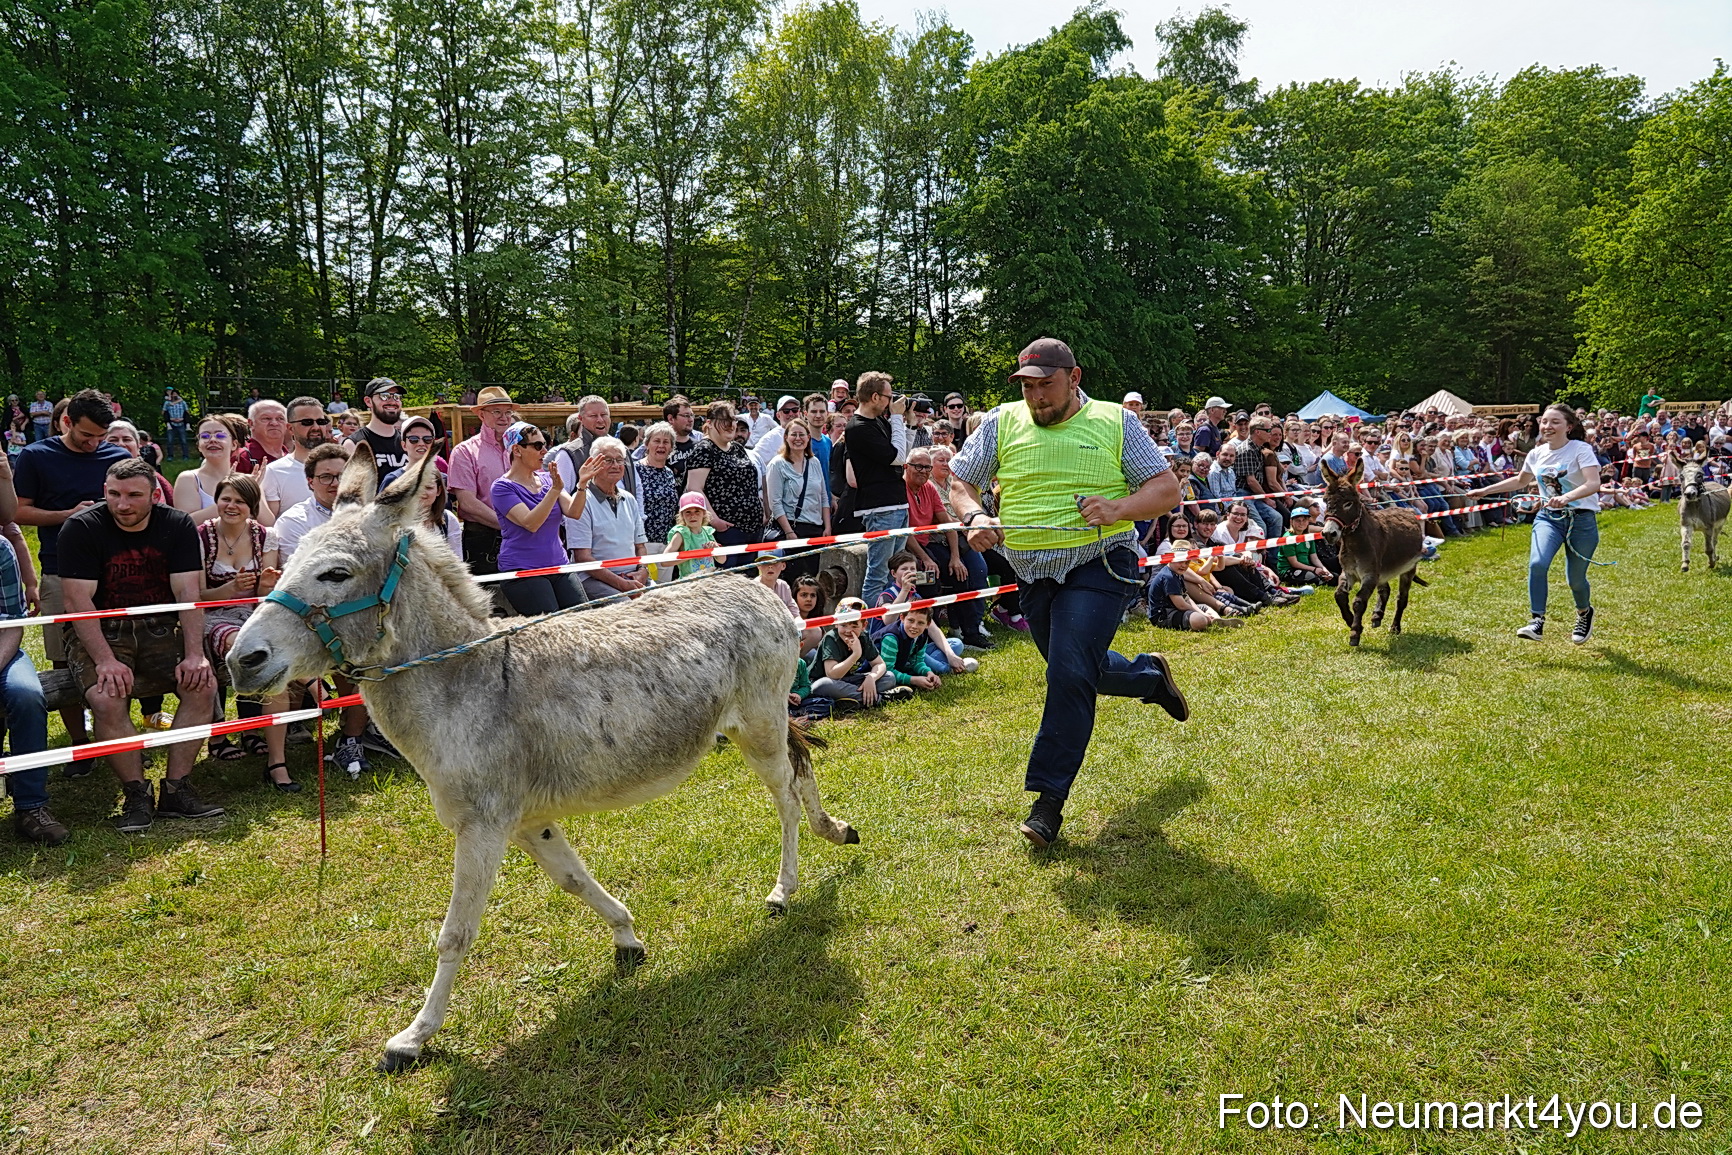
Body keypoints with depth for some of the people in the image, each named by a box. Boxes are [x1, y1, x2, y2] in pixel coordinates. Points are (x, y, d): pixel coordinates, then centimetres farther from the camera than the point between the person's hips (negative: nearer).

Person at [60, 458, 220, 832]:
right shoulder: (81, 528, -9)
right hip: (99, 633, -2)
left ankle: (176, 789, -14)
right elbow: (78, 601, -14)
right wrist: (106, 660, -25)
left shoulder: (177, 526, -2)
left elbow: (188, 594, -6)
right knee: (107, 699, -30)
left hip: (161, 631, 2)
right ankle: (136, 795, -14)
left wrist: (194, 655, -18)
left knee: (203, 684, -23)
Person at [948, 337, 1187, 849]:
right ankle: (1150, 676, 49)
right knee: (1073, 672, 19)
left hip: (1098, 563, -4)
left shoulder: (1115, 422, -1)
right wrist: (975, 518, -14)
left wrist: (1118, 509, -20)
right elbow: (958, 481, 7)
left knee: (1070, 674, -17)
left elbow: (1166, 489, -1)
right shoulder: (1002, 423, 5)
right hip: (1033, 573, 5)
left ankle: (1049, 797, -6)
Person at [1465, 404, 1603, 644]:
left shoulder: (1581, 450, -12)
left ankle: (1584, 613, 37)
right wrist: (1485, 490, 19)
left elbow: (1593, 484, -26)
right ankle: (1537, 620, -17)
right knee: (1537, 563, -23)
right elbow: (1521, 481, 24)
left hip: (1581, 520, -4)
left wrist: (1566, 497, -43)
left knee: (1575, 578, 4)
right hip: (1548, 518, 4)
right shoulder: (1537, 453, 4)